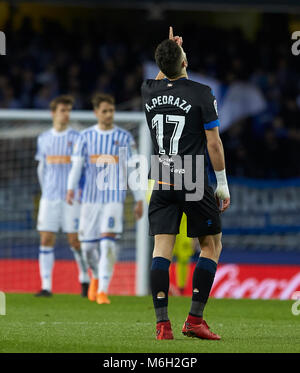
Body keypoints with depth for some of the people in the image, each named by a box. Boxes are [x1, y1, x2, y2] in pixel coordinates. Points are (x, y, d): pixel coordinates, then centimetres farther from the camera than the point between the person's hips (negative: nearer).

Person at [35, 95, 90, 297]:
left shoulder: (77, 138, -1)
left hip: (71, 197, -3)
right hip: (49, 197, 3)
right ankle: (46, 286, -1)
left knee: (75, 240, -1)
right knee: (46, 239, -3)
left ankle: (85, 278, 19)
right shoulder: (44, 139, 11)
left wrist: (81, 190, -11)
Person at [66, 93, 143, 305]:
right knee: (88, 245, 4)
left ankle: (103, 291, -16)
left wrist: (139, 200, 3)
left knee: (108, 243, -16)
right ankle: (96, 276, 34)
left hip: (114, 198, -2)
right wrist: (71, 188, -11)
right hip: (91, 197, 2)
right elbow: (77, 165, 6)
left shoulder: (124, 137, 3)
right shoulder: (86, 136, 8)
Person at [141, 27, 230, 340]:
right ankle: (195, 319, 2)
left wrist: (170, 50, 34)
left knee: (161, 249, 1)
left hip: (162, 184, 4)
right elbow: (213, 142, -7)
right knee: (211, 244, 9)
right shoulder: (201, 93, -9)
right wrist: (222, 183, 0)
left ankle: (162, 323, -8)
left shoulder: (149, 91, 4)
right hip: (194, 184, -4)